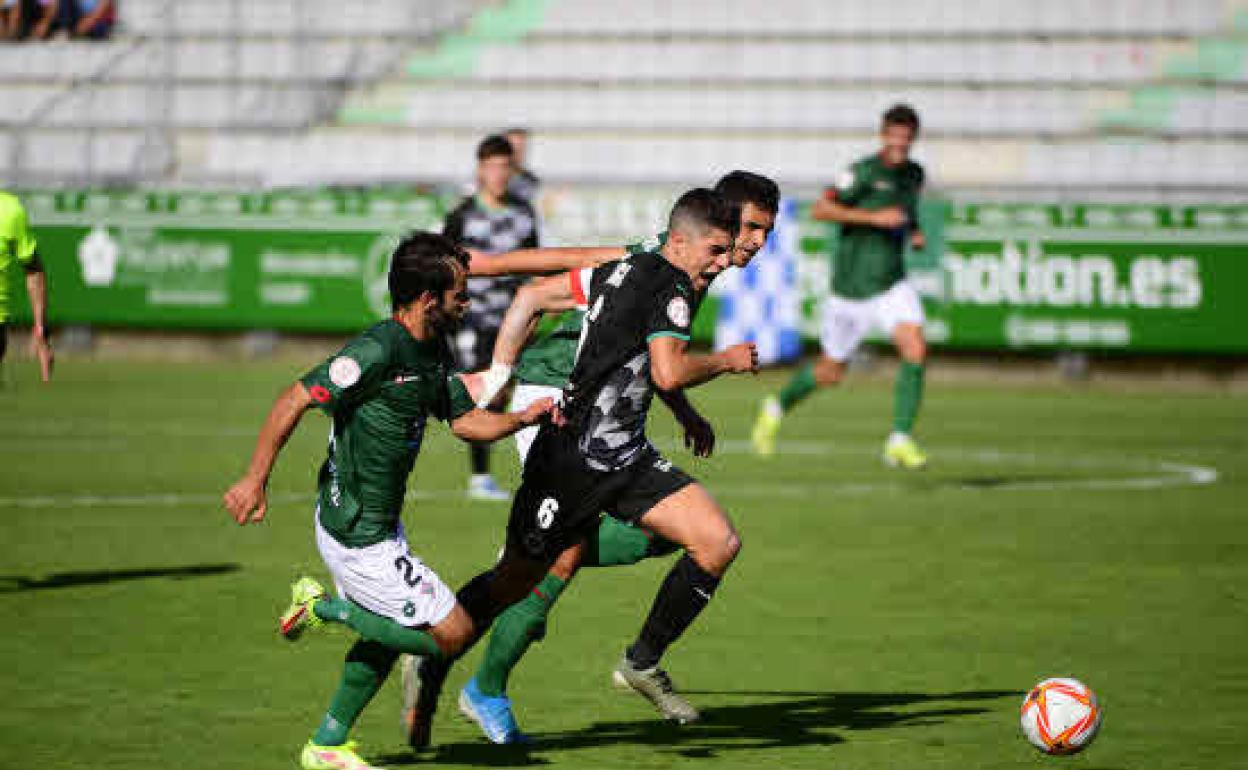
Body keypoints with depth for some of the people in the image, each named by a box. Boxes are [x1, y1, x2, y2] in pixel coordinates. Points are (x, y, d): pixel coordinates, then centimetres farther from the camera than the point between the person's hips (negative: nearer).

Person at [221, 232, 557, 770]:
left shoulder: (432, 351, 7)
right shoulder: (378, 351, -23)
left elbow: (464, 421, 15)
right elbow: (295, 401, -22)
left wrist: (522, 418, -3)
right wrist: (256, 479, -23)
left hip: (379, 524, 10)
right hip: (357, 536, -10)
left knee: (384, 638, 24)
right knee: (451, 632, -5)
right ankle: (325, 608, 2)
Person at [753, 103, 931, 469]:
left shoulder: (914, 174, 7)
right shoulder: (864, 171, -15)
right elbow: (820, 209, -25)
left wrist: (915, 232, 7)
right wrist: (874, 218, -30)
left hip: (892, 284, 5)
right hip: (852, 286, -5)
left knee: (915, 349, -20)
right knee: (830, 373, 9)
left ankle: (899, 442, -15)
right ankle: (776, 408, 38)